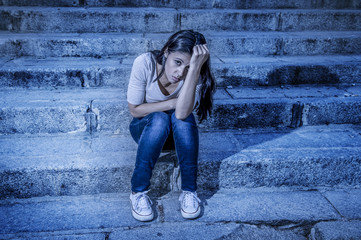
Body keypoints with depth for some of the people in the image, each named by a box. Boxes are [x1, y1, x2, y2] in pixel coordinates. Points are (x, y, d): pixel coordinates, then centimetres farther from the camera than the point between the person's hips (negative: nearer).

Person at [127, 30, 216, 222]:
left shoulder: (197, 75, -22)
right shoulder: (145, 63, -24)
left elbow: (182, 113, -39)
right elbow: (135, 110, -18)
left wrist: (194, 69, -45)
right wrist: (174, 103, -25)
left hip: (179, 132, 1)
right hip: (145, 128, 0)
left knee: (182, 117, -33)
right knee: (159, 119, -35)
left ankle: (189, 191, -23)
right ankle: (138, 192, -24)